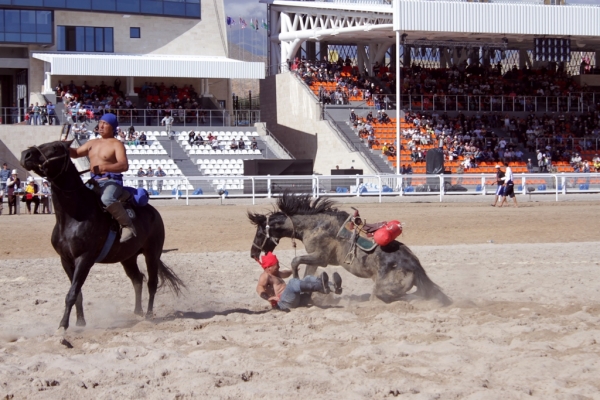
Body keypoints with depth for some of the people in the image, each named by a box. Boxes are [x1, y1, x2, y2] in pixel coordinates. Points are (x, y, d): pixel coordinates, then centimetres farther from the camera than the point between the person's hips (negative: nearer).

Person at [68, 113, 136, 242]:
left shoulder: (116, 144, -4)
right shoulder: (92, 144, 20)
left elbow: (124, 165, -18)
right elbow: (76, 153, 31)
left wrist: (103, 168, -31)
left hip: (111, 181, -8)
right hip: (94, 182, 8)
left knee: (107, 199, -39)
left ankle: (127, 224, -26)